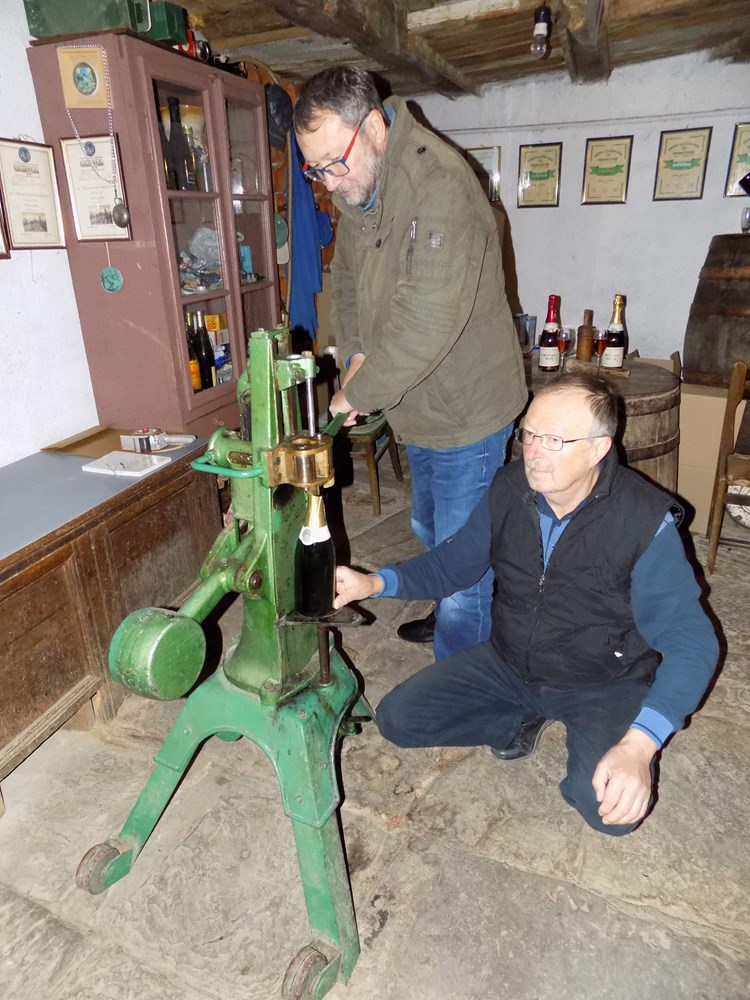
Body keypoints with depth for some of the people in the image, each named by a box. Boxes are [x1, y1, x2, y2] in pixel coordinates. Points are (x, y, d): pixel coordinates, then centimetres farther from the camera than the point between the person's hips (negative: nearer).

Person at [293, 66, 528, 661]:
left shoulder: (438, 183, -25)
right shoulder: (360, 188, 5)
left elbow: (428, 319, -33)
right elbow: (347, 278, 12)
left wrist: (359, 393, -23)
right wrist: (357, 355, -6)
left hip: (465, 410, -9)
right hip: (419, 409, 9)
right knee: (430, 532, 25)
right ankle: (451, 616, 51)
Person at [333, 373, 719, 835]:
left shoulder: (644, 520, -24)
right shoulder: (509, 488, -10)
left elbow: (691, 642, -25)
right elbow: (451, 562, 2)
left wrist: (638, 744, -40)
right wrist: (374, 583, -16)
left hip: (605, 684, -4)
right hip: (509, 664, 4)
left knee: (612, 808, -29)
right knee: (397, 718, -4)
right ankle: (527, 719, 14)